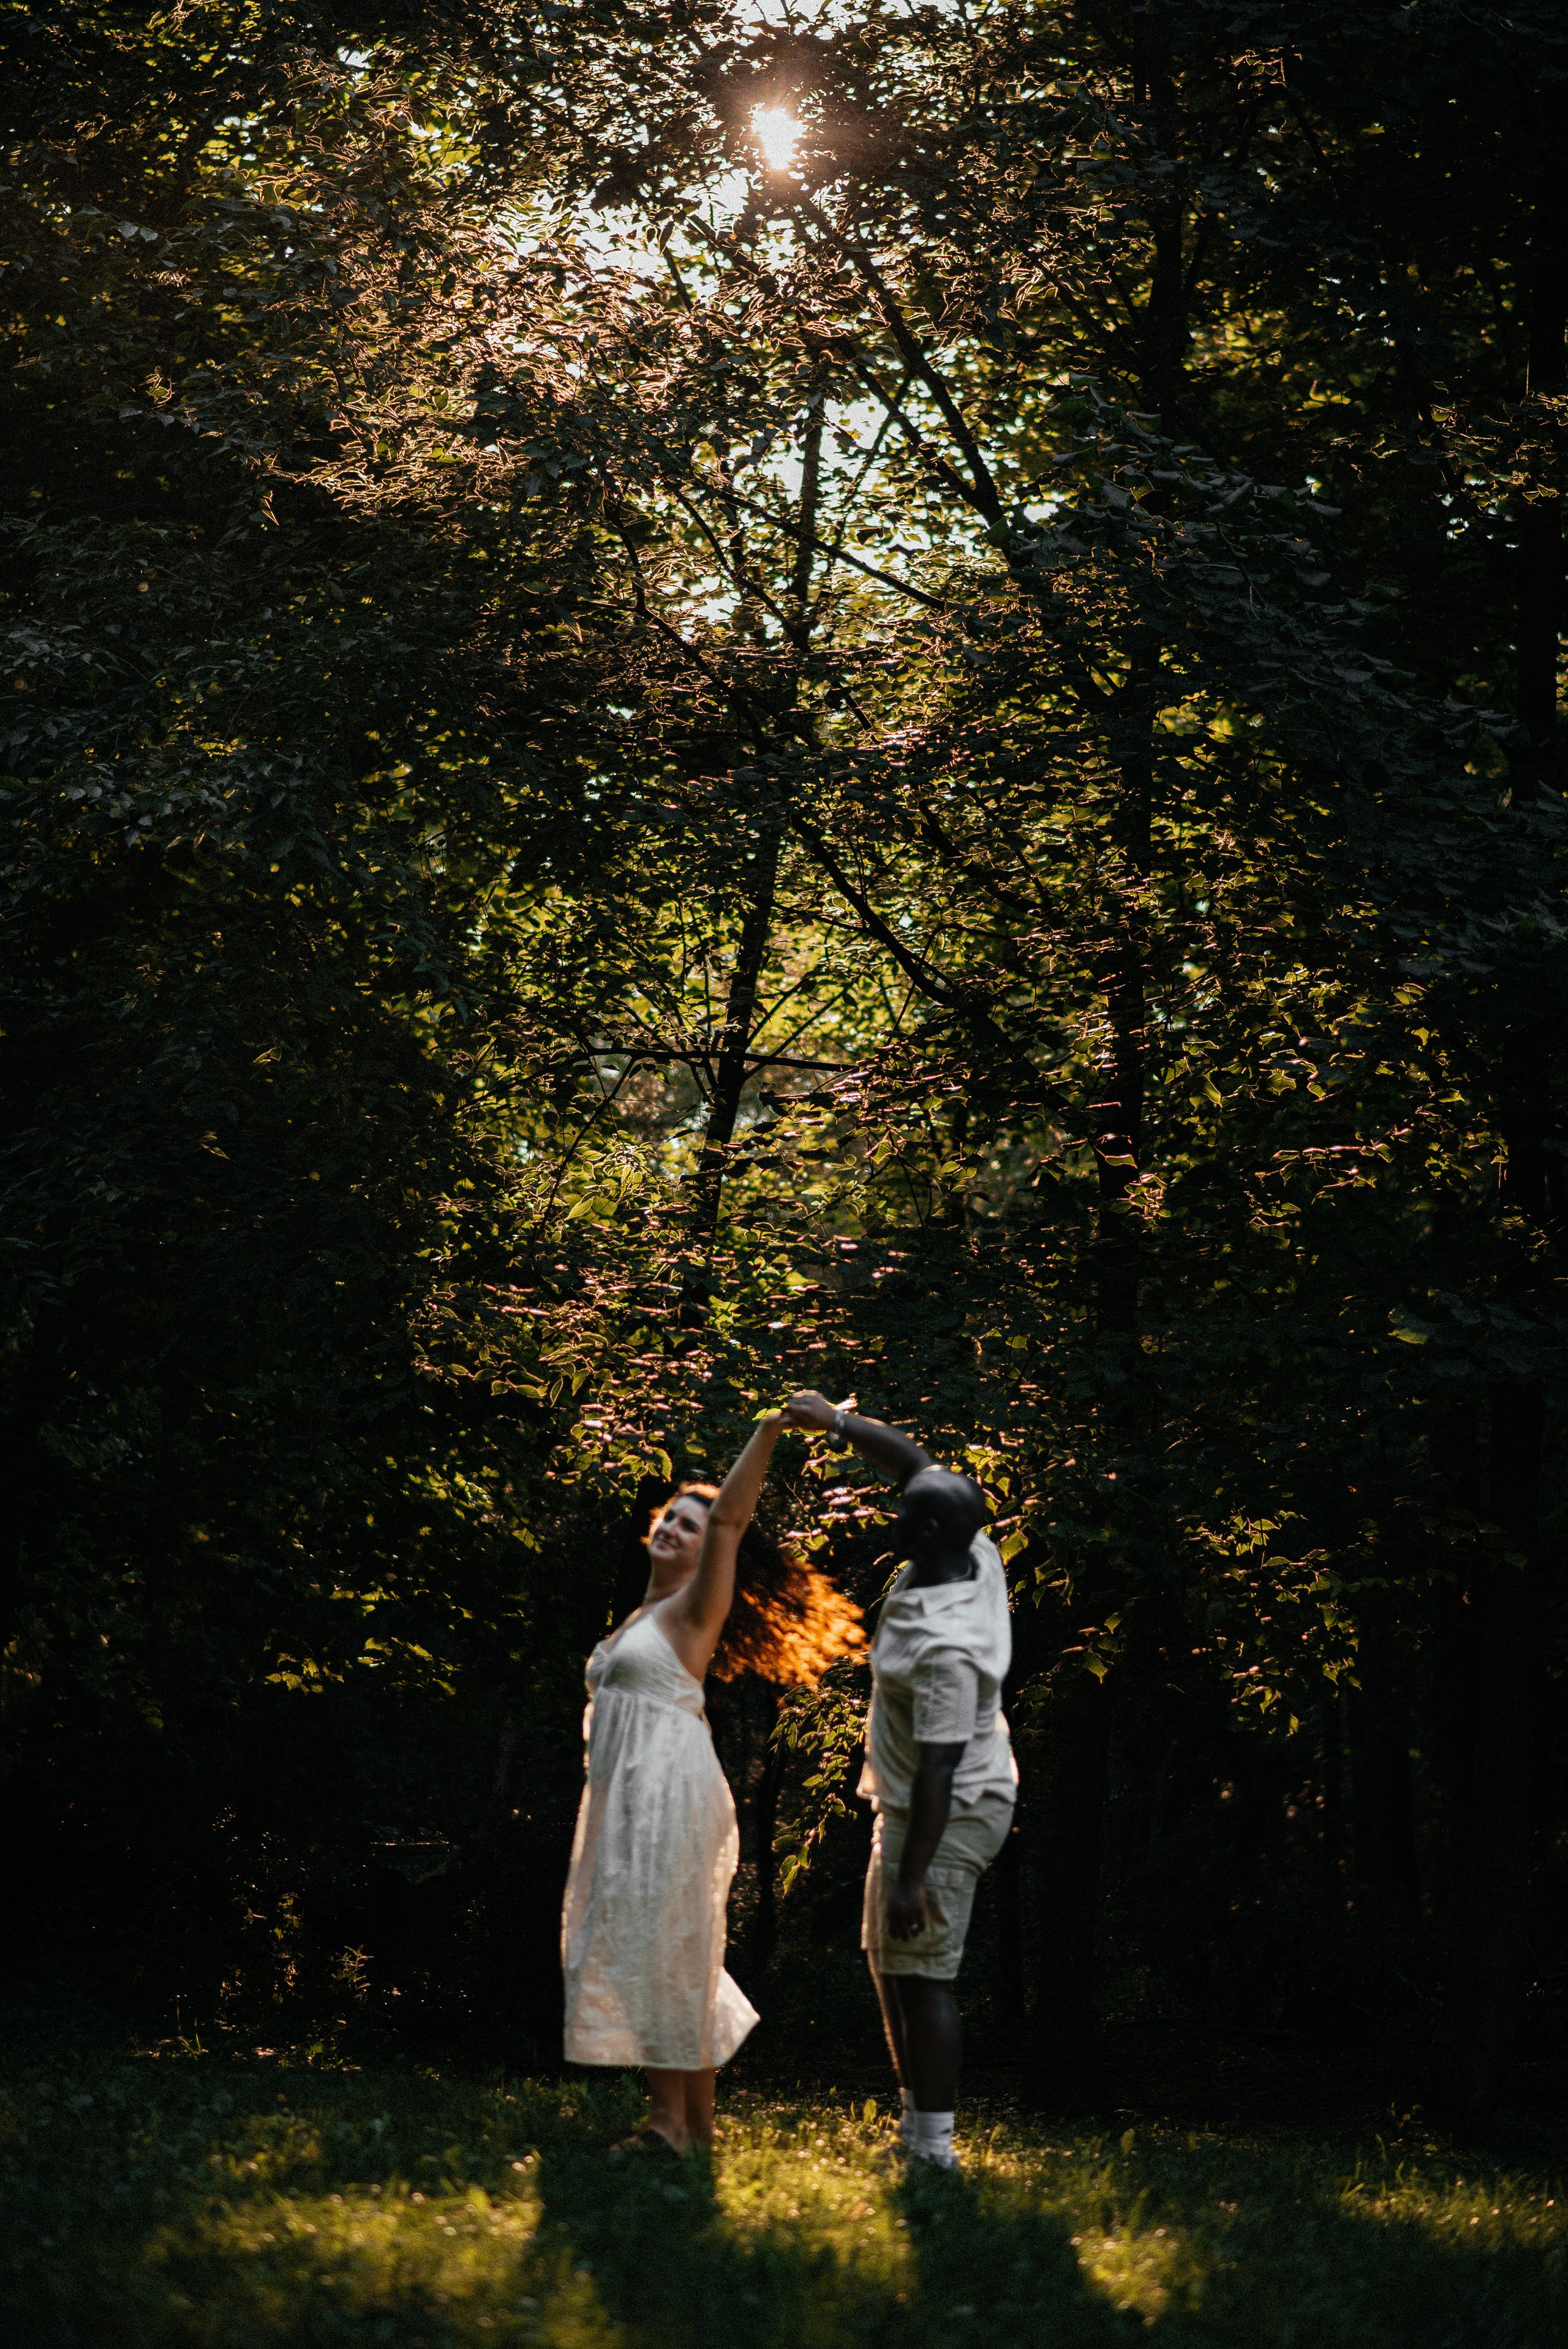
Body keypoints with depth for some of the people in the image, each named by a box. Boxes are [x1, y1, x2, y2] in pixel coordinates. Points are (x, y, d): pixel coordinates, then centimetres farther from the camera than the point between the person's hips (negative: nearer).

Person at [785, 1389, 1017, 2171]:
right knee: (889, 1962, 19)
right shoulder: (975, 1555, -5)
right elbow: (916, 1461, 10)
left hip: (947, 1815, -10)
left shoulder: (943, 1647, -30)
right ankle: (916, 2118, 27)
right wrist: (837, 1420, 4)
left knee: (922, 1974, -6)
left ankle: (934, 2149, -2)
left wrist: (912, 1876, -25)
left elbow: (939, 1771, -29)